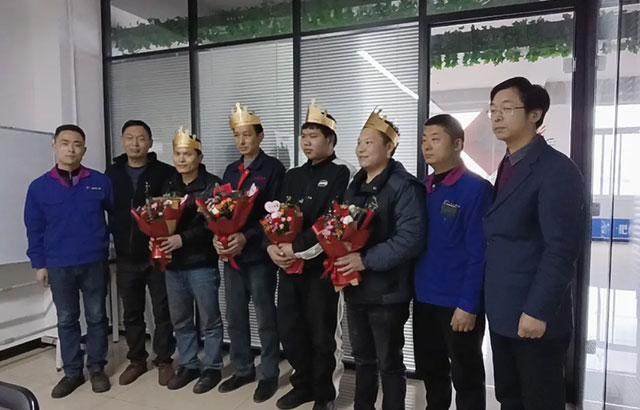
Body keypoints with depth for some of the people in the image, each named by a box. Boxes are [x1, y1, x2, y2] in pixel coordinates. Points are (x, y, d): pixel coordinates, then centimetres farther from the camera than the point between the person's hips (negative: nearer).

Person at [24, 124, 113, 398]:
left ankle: (97, 368, 25)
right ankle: (72, 372, 28)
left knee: (96, 317, 10)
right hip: (58, 267, 1)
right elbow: (34, 229, 4)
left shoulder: (100, 182, -3)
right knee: (66, 320, 13)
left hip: (95, 263, -1)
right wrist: (39, 263, 3)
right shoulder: (39, 187, -1)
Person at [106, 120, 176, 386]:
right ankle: (137, 360, 32)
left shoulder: (165, 172, -5)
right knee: (131, 312, 15)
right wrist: (114, 239, 2)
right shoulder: (111, 174, 5)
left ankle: (164, 360, 23)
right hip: (126, 257, 3)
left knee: (162, 311, 7)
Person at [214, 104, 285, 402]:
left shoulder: (273, 168, -5)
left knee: (265, 318, 6)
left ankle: (269, 375, 22)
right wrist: (217, 237, -4)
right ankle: (242, 370, 32)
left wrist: (246, 237, -20)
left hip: (259, 254, -6)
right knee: (235, 318, 14)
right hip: (231, 253, 6)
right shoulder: (231, 171, 15)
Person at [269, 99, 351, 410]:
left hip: (322, 265, -6)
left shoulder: (339, 174, -6)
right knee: (289, 330, 14)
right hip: (289, 265, 6)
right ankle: (303, 385, 36)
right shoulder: (292, 176, 14)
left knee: (322, 335, 7)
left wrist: (297, 248, -18)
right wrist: (272, 246, -8)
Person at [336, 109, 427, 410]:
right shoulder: (355, 186, 12)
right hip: (355, 288, 7)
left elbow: (411, 238, -24)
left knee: (389, 363, 11)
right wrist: (339, 256, 0)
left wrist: (366, 260, -23)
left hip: (386, 291, -7)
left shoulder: (404, 186, -14)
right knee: (363, 359, 22)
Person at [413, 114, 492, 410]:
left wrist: (468, 304, -17)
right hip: (424, 298, 6)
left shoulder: (476, 188, -12)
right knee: (430, 370, 21)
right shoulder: (422, 189, 6)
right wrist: (413, 290, 4)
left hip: (458, 303, -5)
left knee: (466, 376, 14)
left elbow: (478, 252, -15)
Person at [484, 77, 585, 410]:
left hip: (535, 314, -7)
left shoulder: (557, 170, -15)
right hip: (502, 311, 8)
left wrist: (537, 311, -19)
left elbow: (562, 249, -19)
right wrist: (493, 301, 10)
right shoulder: (507, 166, 10)